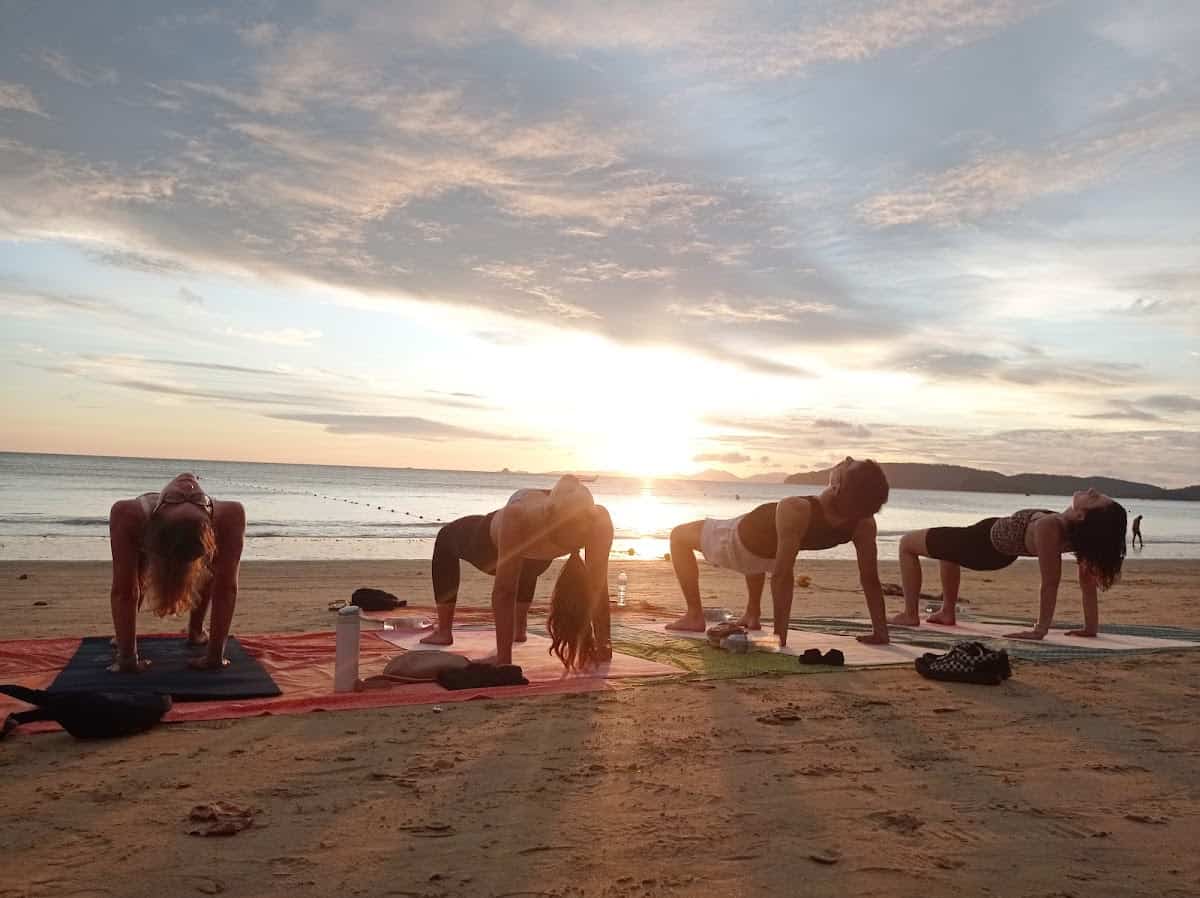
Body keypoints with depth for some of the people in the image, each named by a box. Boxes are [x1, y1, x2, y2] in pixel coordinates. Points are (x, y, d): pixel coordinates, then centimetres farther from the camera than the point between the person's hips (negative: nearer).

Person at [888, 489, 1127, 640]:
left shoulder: (1048, 527, -42)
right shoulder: (1086, 531, -22)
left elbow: (1050, 584, -38)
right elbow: (1089, 581, -15)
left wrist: (1040, 630, -31)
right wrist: (1090, 627, -5)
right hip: (1001, 551, 8)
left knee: (907, 543, 13)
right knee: (947, 547, 37)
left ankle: (910, 615, 16)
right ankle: (947, 613, 39)